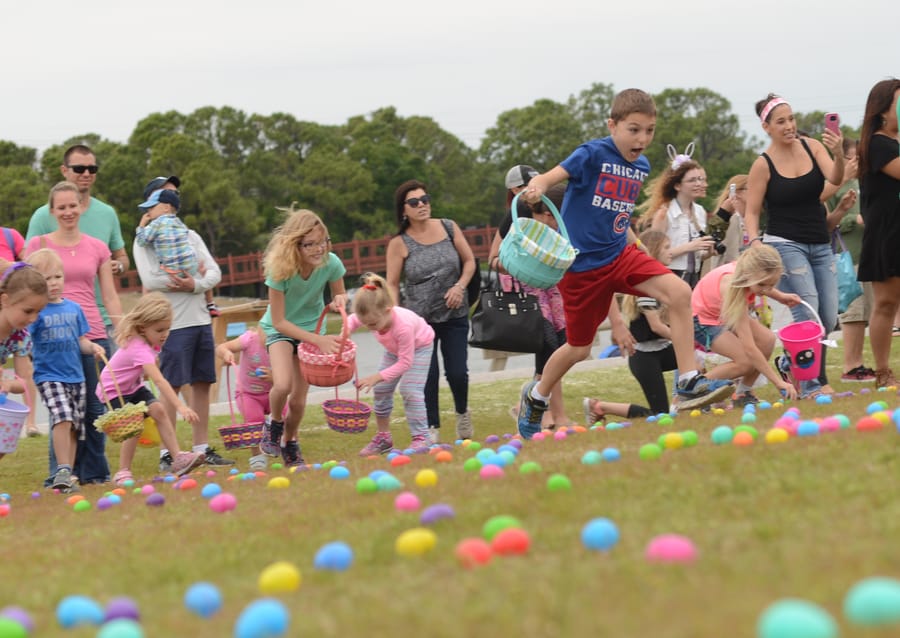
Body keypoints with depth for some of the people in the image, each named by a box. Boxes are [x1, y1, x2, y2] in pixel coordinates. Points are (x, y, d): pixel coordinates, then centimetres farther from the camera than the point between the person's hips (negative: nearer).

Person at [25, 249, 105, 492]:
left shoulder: (73, 308, 8)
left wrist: (92, 347, -5)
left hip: (75, 376, 6)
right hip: (48, 376, -6)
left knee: (75, 428, 9)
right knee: (62, 418, -24)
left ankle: (68, 475, 19)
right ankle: (62, 470, -21)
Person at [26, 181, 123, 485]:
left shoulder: (97, 248, 10)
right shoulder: (38, 245, 4)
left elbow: (110, 297, 12)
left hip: (93, 334, 2)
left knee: (95, 408, 2)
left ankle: (94, 472, 13)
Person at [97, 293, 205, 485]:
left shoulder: (149, 341, -8)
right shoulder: (139, 349, -36)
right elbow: (159, 381, -46)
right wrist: (180, 407, -52)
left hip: (133, 387, 8)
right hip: (113, 390, -8)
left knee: (158, 410, -13)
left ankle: (178, 458, -15)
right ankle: (123, 472, -11)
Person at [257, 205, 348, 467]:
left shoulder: (331, 263, -22)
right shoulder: (281, 270, -29)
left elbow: (340, 295, -1)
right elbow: (279, 321, -23)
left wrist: (340, 300, -26)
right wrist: (318, 340, -30)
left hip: (312, 328, 3)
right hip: (280, 329, -3)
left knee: (299, 398, 3)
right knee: (282, 386, -27)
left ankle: (290, 444, 31)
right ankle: (274, 424, 6)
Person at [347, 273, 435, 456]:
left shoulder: (403, 325, -46)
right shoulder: (373, 316, -28)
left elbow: (405, 362, -38)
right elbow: (353, 320, -2)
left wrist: (377, 377, -41)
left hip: (419, 346, -7)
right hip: (394, 349, 7)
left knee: (410, 390, -20)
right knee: (381, 390, 2)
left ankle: (421, 438, -13)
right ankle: (383, 437, 14)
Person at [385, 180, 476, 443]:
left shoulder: (448, 228, 0)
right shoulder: (399, 243, -7)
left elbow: (469, 260, 9)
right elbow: (392, 284, -5)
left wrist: (460, 286, -8)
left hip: (454, 314, 2)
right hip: (419, 318, -2)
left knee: (457, 372, 0)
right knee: (427, 375, -5)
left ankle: (462, 412, 30)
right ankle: (431, 429, 8)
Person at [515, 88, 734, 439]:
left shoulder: (640, 166, 6)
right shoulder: (592, 154, -14)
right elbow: (548, 178, -24)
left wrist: (643, 250, 18)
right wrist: (536, 186, -47)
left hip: (620, 253, 5)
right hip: (581, 265, -5)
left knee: (679, 292, -20)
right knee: (578, 349, 8)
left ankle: (689, 383, -17)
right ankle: (535, 396, 38)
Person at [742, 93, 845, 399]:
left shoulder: (812, 146, 2)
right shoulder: (763, 165, -7)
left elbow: (835, 178, -13)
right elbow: (751, 212, -3)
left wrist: (838, 154, -32)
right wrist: (754, 240, -20)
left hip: (820, 245, 5)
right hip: (786, 245, -5)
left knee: (829, 318, 5)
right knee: (807, 313, -15)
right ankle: (811, 385, -9)